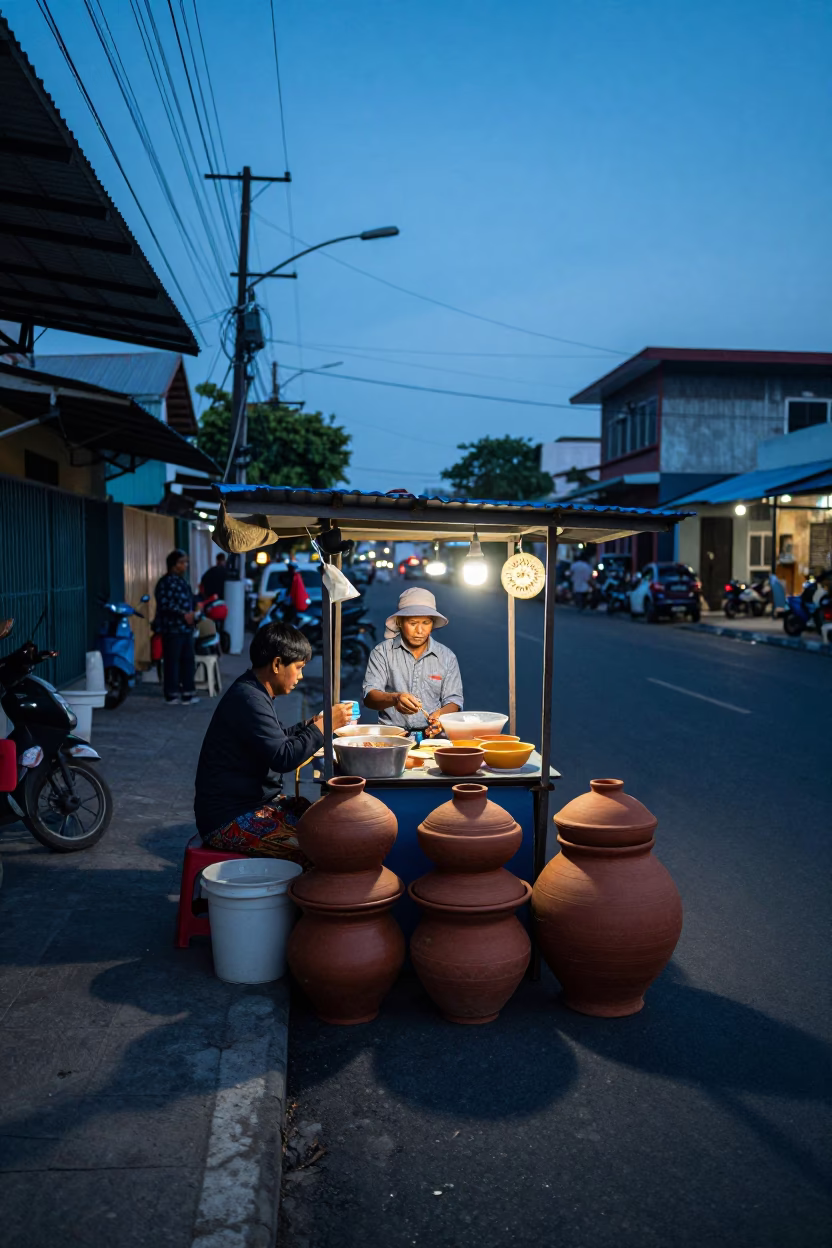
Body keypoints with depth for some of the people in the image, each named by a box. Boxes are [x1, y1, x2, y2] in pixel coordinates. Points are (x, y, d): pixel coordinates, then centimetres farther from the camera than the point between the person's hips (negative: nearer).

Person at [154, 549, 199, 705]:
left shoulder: (182, 581, 17)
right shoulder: (166, 582, -11)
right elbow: (165, 604, -21)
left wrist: (191, 614, 12)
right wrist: (183, 614, -21)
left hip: (185, 628, 9)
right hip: (172, 628, -9)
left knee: (188, 660, 9)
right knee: (172, 661, -4)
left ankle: (187, 693, 14)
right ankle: (171, 694, 3)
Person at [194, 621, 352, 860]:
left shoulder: (255, 693, 13)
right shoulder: (248, 700, -19)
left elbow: (276, 741, 26)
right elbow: (284, 757, -24)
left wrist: (314, 722, 13)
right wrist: (324, 725, -15)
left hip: (258, 801, 10)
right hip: (229, 820, -10)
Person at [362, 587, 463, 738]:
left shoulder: (447, 657, 11)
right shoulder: (382, 652, 4)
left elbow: (453, 700, 10)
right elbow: (369, 697, -5)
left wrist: (441, 714, -14)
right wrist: (394, 699, -27)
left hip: (433, 733, 2)